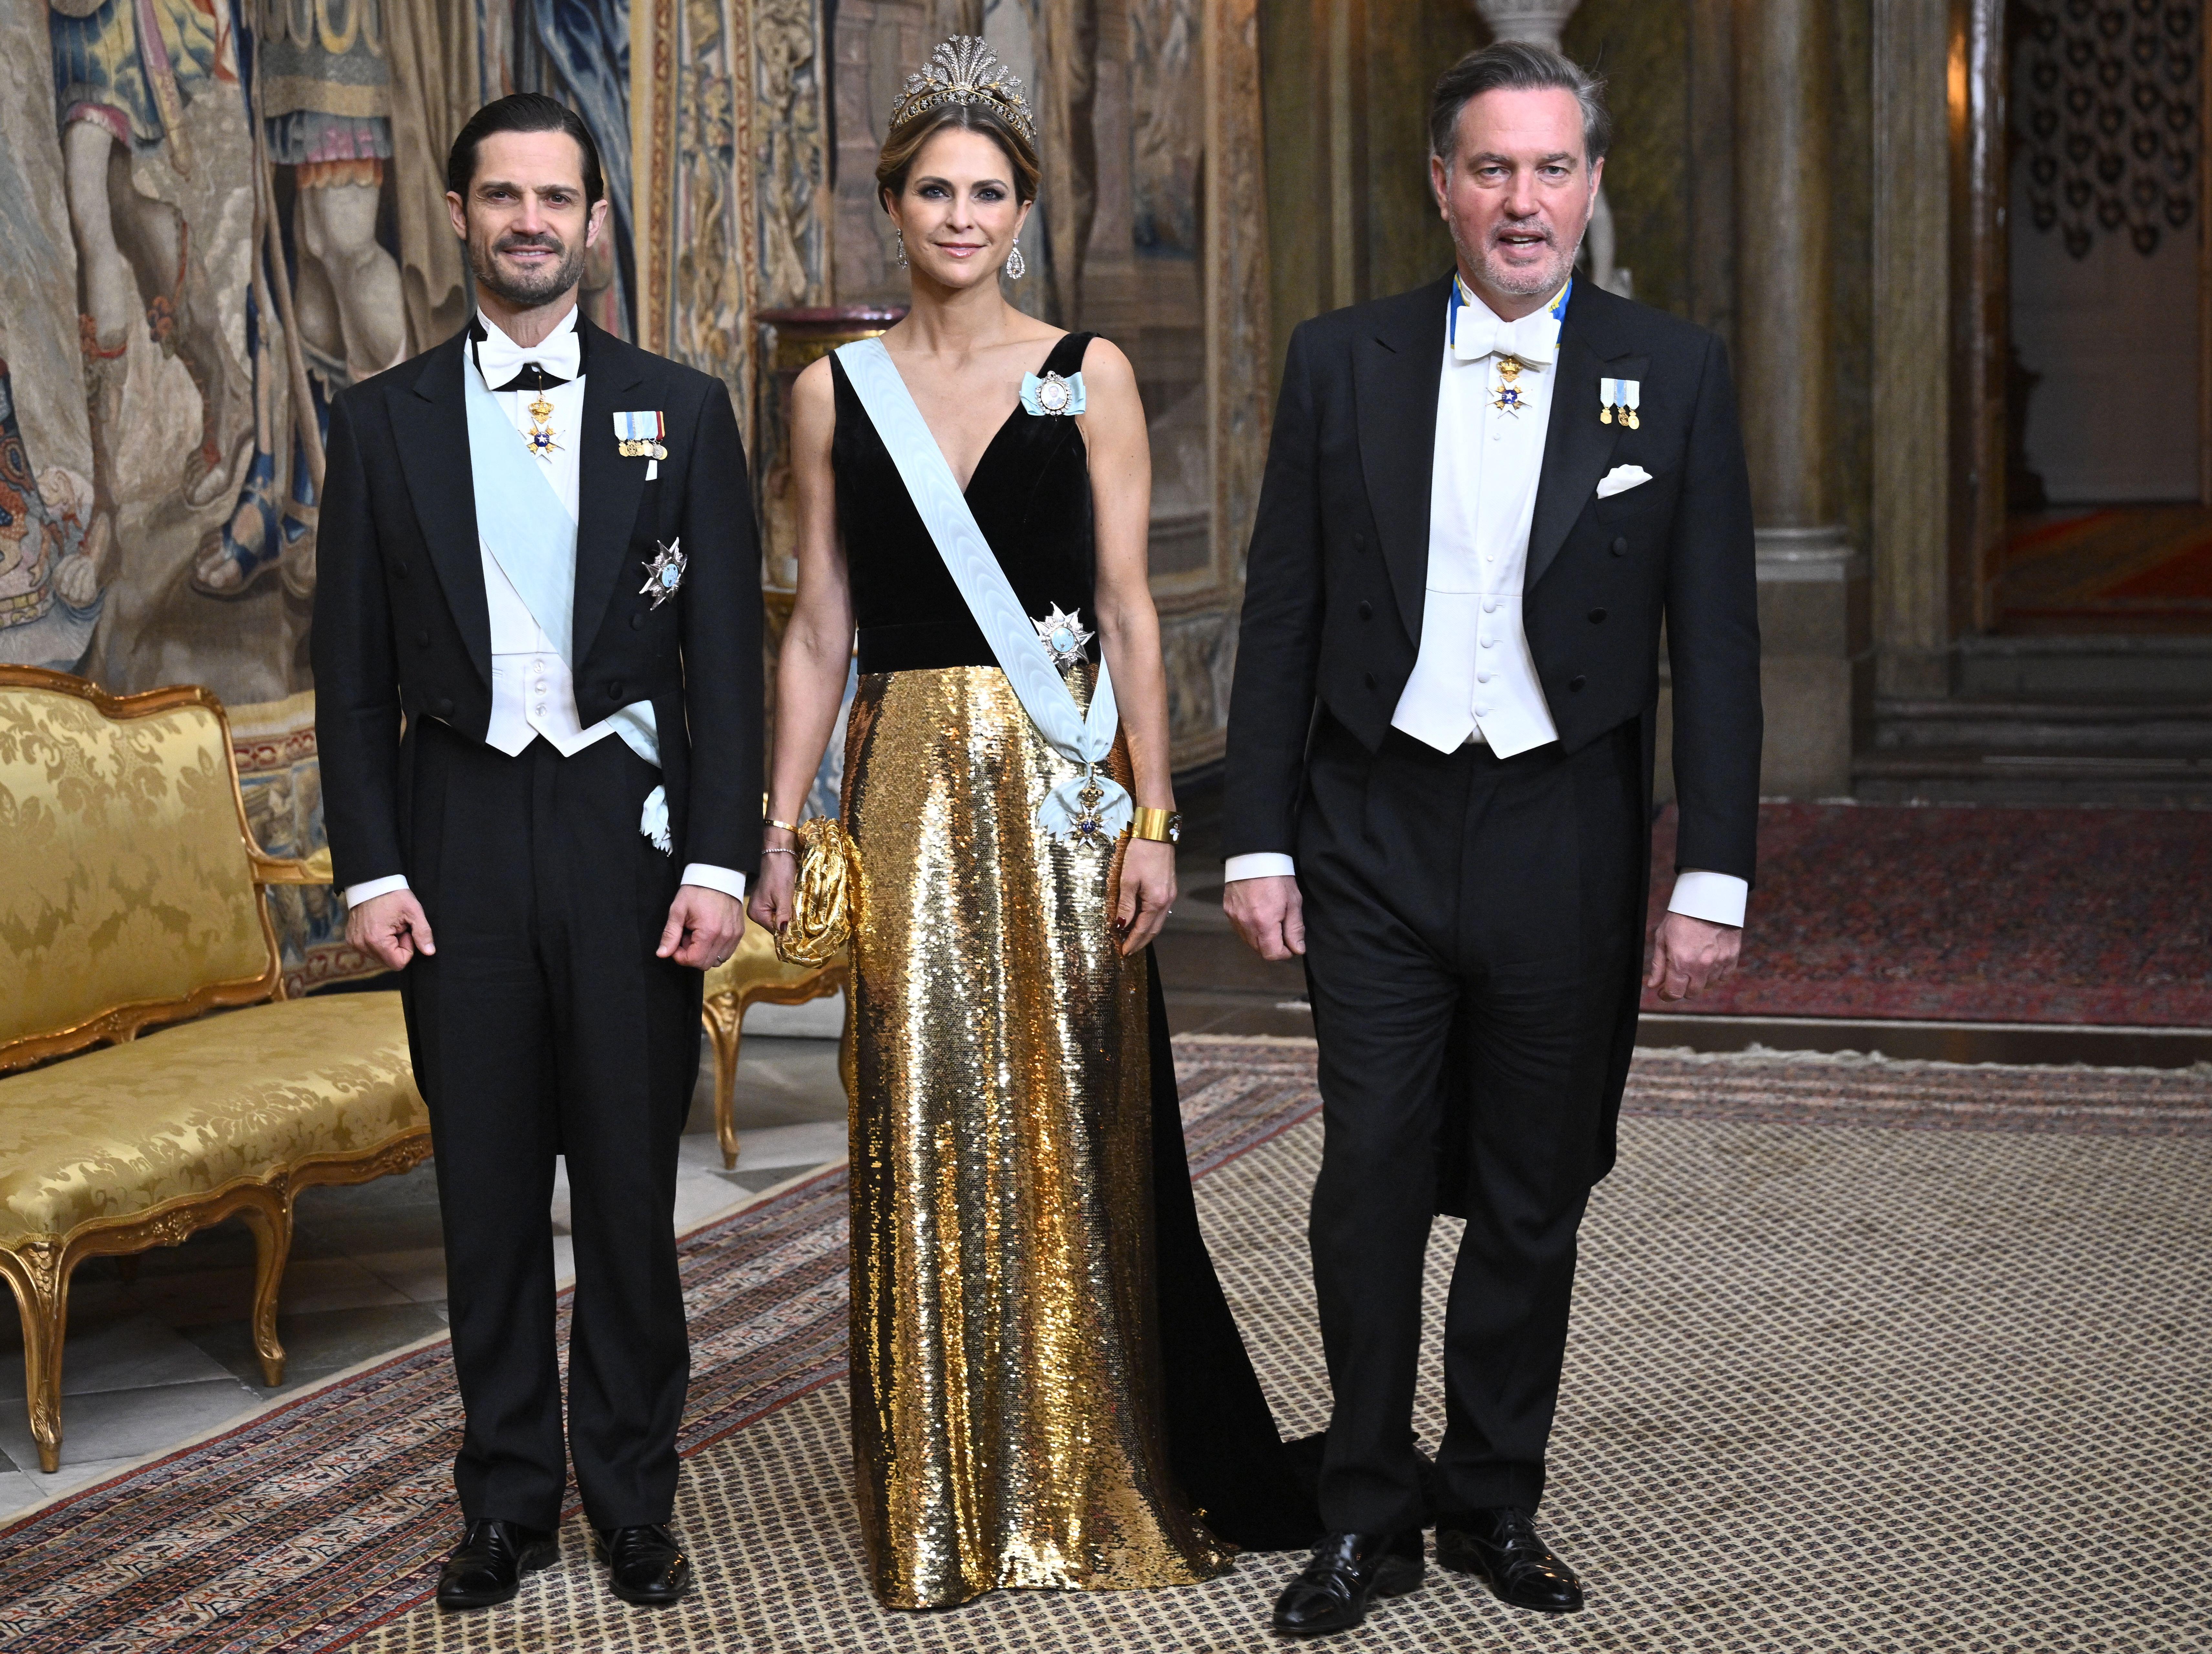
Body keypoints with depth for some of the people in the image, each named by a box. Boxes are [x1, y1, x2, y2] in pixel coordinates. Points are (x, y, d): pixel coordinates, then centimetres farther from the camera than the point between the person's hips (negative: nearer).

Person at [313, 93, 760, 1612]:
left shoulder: (681, 411, 4)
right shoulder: (386, 422, 6)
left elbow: (728, 649, 1)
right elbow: (355, 667, 6)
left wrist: (721, 860, -6)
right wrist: (371, 866, -3)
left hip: (631, 829, -1)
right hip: (461, 839, 1)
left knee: (632, 1186, 6)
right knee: (488, 1188, 8)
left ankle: (636, 1500, 18)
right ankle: (510, 1499, 20)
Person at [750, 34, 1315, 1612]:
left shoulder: (1088, 375, 3)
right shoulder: (838, 389, 8)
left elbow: (1130, 612, 0)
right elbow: (821, 627, 9)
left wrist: (1153, 819, -7)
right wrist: (778, 824, 3)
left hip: (1056, 783, -1)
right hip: (907, 786, 2)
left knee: (1070, 1125, 2)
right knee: (923, 1130, 3)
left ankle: (1097, 1480, 18)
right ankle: (951, 1504, 15)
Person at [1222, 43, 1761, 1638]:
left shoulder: (1676, 373, 2)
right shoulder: (1344, 362, 4)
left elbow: (1716, 642, 0)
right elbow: (1282, 619, 6)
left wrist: (1715, 879, -5)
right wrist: (1258, 843, 1)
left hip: (1564, 838, 0)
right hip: (1376, 833, 0)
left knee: (1533, 1196, 9)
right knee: (1371, 1183, 0)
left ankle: (1495, 1501, 24)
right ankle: (1368, 1516, 13)